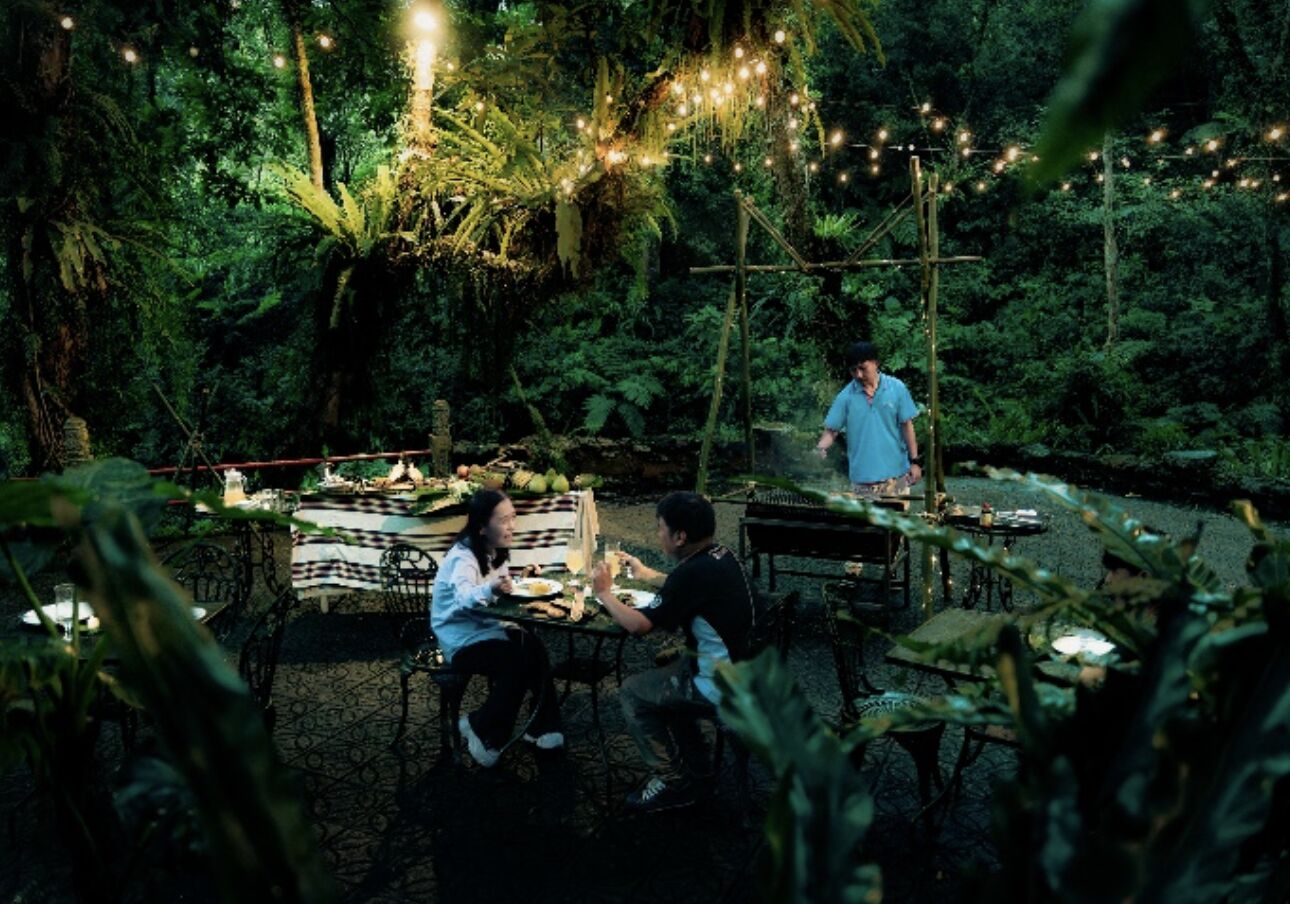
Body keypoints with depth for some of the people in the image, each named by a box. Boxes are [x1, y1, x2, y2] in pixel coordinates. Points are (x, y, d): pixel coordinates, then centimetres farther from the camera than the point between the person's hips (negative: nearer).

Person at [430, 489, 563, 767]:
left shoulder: (494, 552, 4)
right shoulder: (463, 557, -22)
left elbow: (505, 591, 13)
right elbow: (464, 598, -43)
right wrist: (491, 590, -63)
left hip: (487, 627, 8)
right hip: (462, 641, -7)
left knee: (535, 649, -16)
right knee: (516, 662, -26)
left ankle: (541, 726, -3)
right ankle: (481, 729, -7)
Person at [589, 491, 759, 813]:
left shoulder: (695, 572, -25)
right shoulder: (720, 556, 2)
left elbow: (638, 624, -19)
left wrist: (604, 593, -3)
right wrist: (646, 574, 30)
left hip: (723, 689, -9)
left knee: (632, 692, 6)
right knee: (663, 676, 27)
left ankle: (673, 782, 13)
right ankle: (692, 764, 35)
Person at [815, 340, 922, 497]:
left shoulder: (897, 388, -3)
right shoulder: (846, 396, -3)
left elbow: (906, 426, 2)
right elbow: (831, 430, -2)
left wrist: (915, 461, 0)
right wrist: (821, 447, -22)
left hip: (896, 474, 0)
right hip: (862, 478, 0)